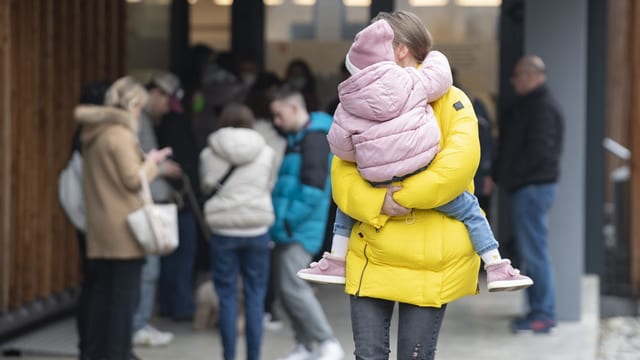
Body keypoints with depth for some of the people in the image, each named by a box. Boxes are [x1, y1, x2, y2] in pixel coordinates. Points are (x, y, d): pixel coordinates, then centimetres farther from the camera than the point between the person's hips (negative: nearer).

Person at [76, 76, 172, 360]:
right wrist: (151, 162, 2)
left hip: (99, 228, 8)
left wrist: (147, 161, 18)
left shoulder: (94, 134, 11)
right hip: (123, 228, -8)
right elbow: (133, 179, -16)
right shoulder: (121, 135, -14)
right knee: (125, 295, -3)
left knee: (101, 292, 12)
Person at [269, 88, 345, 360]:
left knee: (293, 287, -14)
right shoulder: (295, 137, 16)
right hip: (288, 228, 10)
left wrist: (290, 220, -19)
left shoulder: (314, 136, -13)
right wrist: (281, 219, 13)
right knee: (285, 288, 10)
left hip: (300, 228, -10)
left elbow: (314, 185, -21)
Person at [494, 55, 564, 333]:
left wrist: (513, 174, -14)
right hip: (526, 187, 11)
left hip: (533, 186, -11)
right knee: (530, 250, 13)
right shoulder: (529, 104, 18)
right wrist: (503, 174, 11)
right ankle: (539, 310, 18)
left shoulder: (543, 107, -14)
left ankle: (543, 313, -4)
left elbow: (541, 151, -22)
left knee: (534, 251, -8)